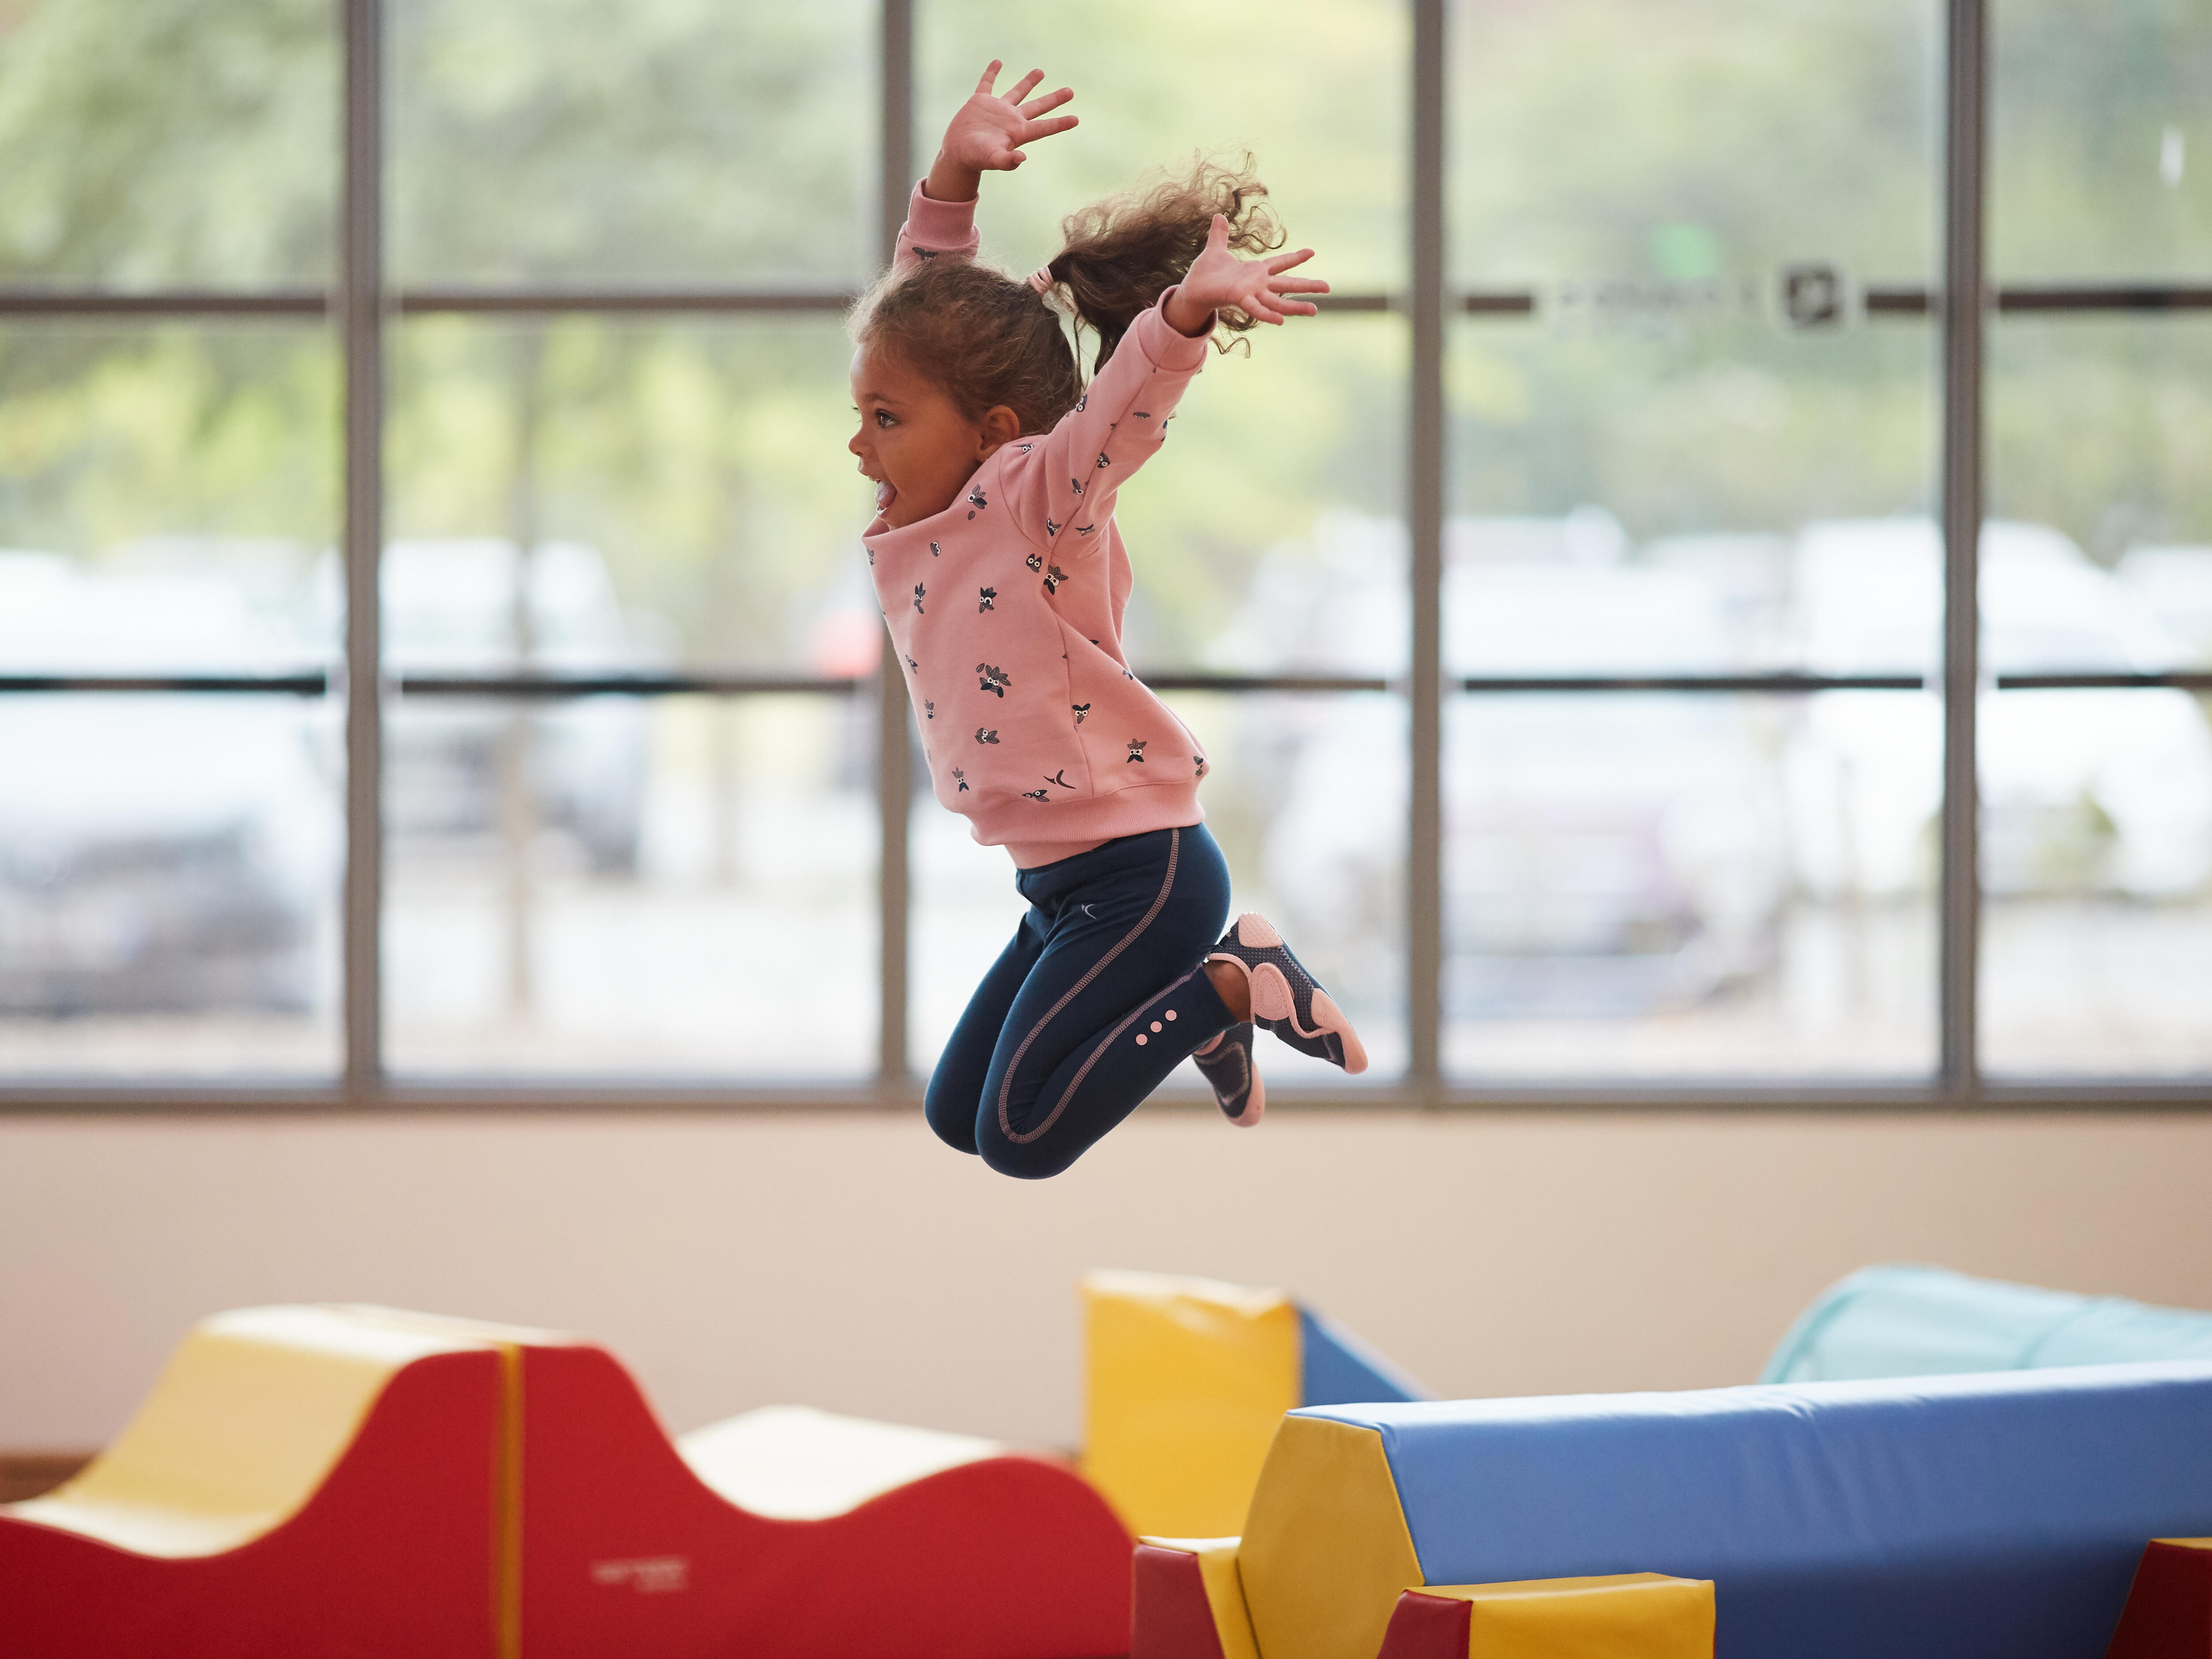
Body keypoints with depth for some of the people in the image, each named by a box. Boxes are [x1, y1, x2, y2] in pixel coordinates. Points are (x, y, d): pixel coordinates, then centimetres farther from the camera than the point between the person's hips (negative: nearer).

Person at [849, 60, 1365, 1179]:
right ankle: (1191, 1001, 24)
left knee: (1019, 1139, -13)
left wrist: (1188, 309, -53)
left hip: (1139, 870, -9)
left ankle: (1229, 989, 1)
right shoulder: (915, 527, 7)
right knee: (956, 1117, 18)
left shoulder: (1038, 499, -14)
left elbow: (1123, 399, -35)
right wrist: (953, 179, 3)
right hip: (1062, 885, 9)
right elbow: (923, 304, 14)